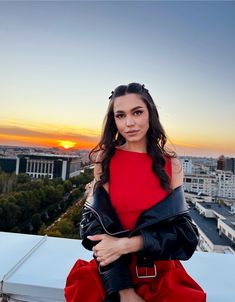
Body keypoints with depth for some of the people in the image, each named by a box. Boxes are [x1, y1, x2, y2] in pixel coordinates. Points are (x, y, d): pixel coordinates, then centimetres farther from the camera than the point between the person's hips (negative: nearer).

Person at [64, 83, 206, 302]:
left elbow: (182, 231, -6)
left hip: (161, 271, 1)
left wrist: (127, 244, -18)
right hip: (111, 271, 0)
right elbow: (99, 222, -8)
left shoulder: (171, 164, -3)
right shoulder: (104, 158, -4)